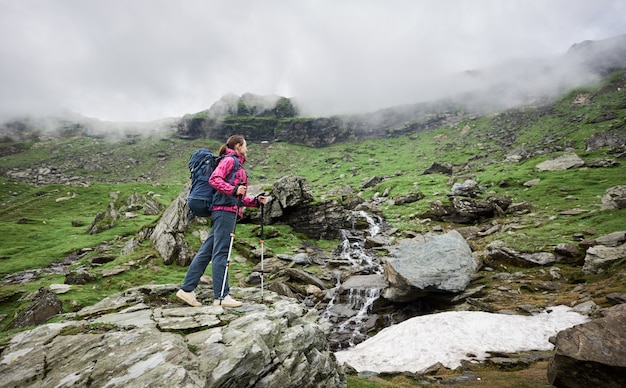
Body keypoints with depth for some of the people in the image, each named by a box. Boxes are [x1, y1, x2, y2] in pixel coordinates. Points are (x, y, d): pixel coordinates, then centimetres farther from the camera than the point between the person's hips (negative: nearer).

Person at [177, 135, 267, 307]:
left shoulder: (238, 165, 28)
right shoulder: (230, 160, 0)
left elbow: (239, 198, 25)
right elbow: (214, 179, -15)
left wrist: (255, 201, 14)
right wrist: (234, 189, -23)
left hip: (229, 211, 9)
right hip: (225, 210, -9)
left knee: (206, 251, 7)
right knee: (221, 252, -9)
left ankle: (187, 289, 11)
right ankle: (221, 296, -7)